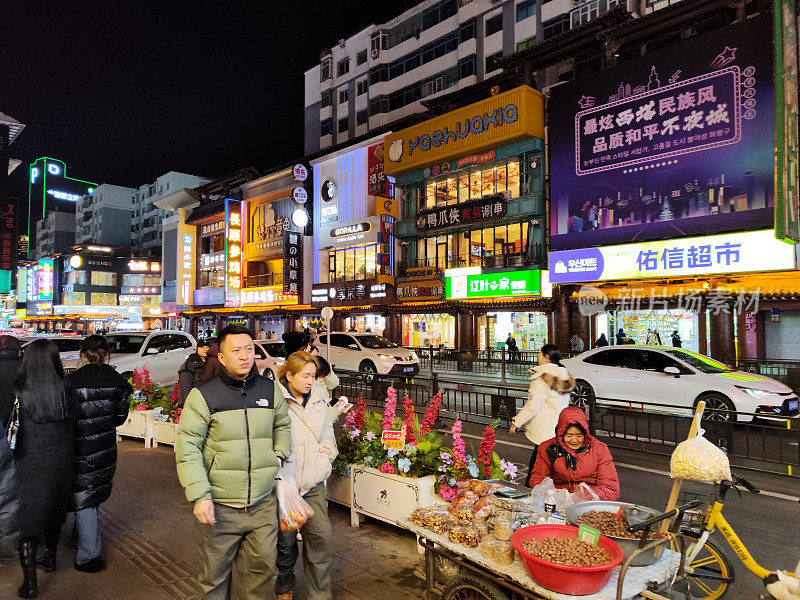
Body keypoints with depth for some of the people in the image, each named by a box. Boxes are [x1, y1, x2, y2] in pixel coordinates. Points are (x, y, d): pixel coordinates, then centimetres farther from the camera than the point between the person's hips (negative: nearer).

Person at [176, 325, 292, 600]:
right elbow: (187, 448, -8)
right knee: (214, 575, 13)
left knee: (263, 570, 13)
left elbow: (282, 425, 23)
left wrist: (279, 455, 8)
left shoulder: (270, 390, 5)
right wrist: (199, 496, -15)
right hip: (219, 507, -3)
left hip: (263, 504, 3)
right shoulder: (203, 395, -8)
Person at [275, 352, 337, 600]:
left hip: (314, 484, 4)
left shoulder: (318, 398, 6)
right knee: (285, 540, 11)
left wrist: (326, 453, 8)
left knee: (321, 536, 0)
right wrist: (281, 478, -13)